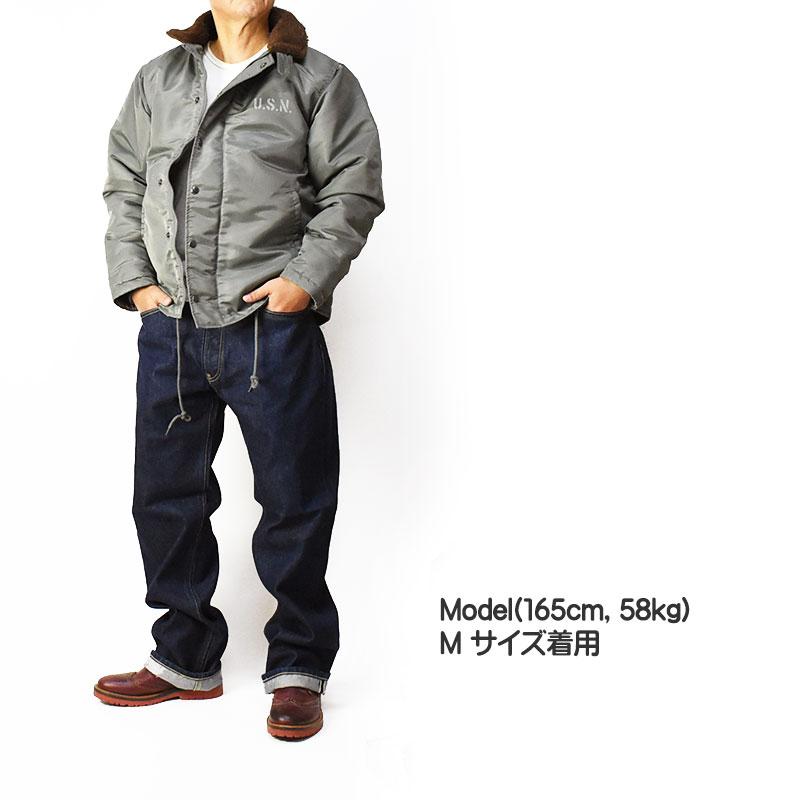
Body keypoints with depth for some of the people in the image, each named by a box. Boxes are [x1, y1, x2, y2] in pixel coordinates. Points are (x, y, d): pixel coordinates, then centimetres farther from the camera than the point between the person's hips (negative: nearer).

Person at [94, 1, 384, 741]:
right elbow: (123, 187, 16)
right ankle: (187, 659, 28)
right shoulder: (157, 81, 15)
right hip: (170, 326, 4)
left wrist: (304, 279, -12)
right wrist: (135, 282, 4)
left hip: (273, 327, -4)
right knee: (166, 494, 11)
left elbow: (353, 191, -2)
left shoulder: (320, 82, 4)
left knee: (294, 498, 2)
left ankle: (298, 668, 19)